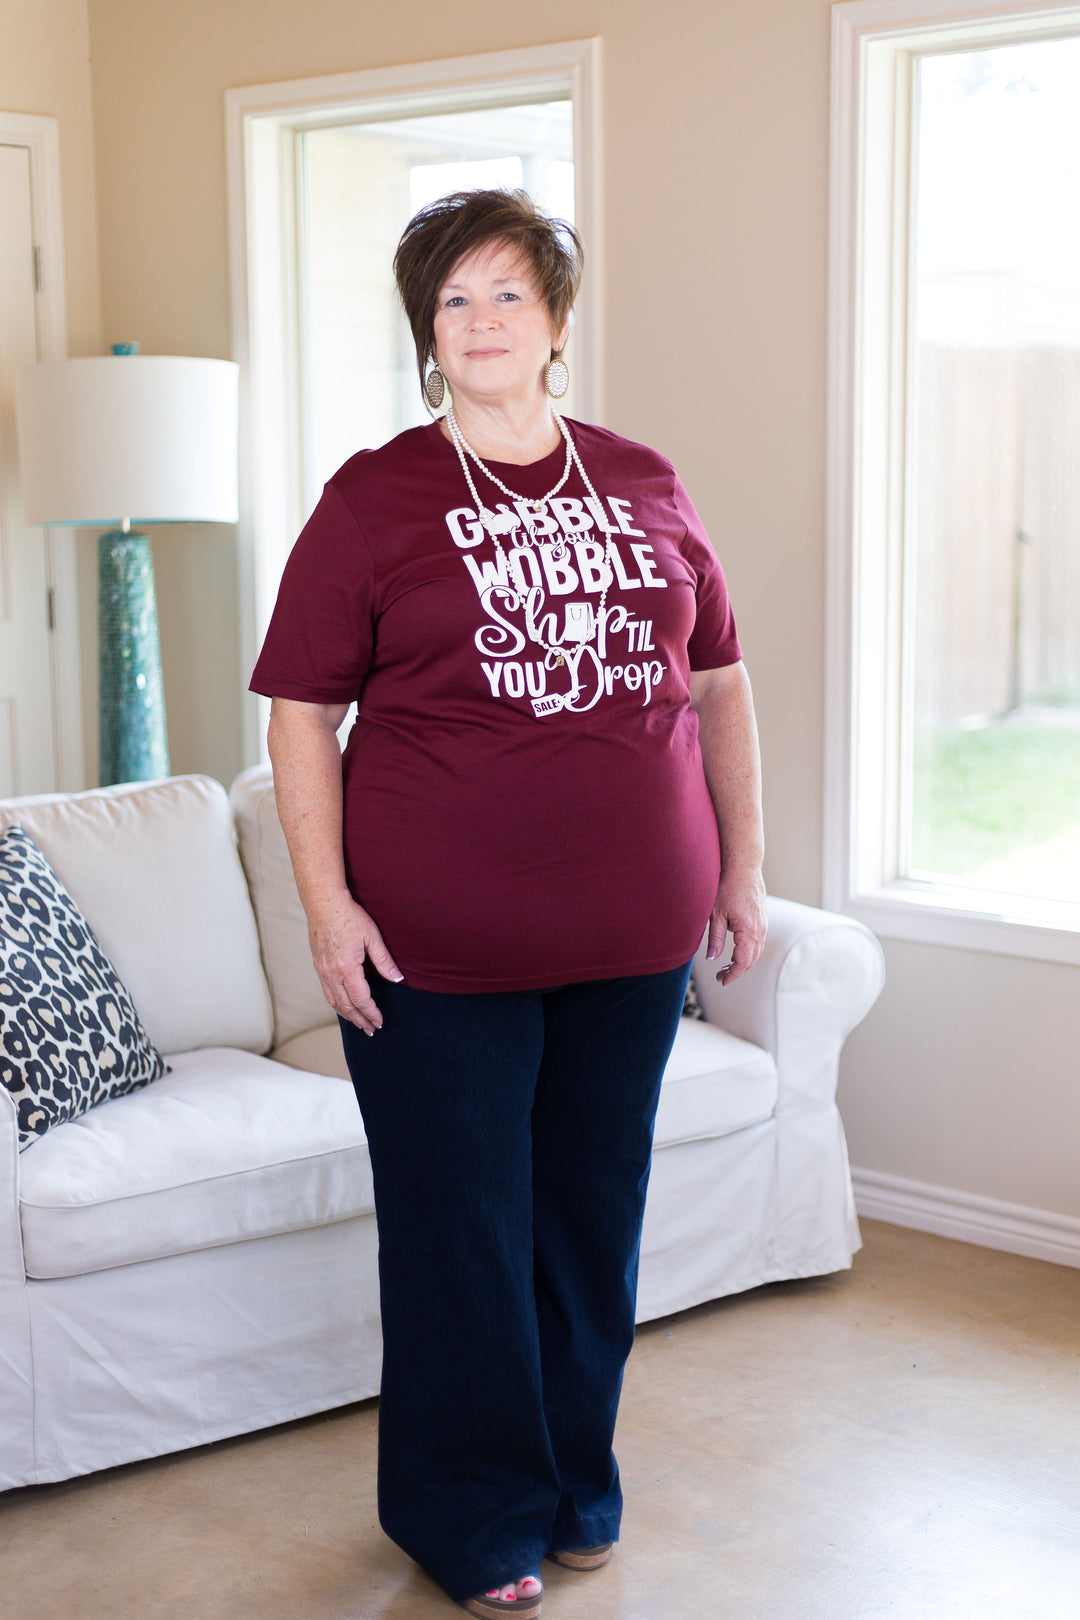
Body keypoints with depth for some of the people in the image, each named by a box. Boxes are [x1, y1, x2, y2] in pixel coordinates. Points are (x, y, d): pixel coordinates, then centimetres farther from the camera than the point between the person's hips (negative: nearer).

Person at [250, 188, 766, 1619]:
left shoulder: (645, 486, 7)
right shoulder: (374, 498, -2)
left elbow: (719, 682, 13)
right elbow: (301, 710, -4)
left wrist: (742, 869, 11)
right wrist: (326, 903, -11)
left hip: (633, 935, 3)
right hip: (437, 944, -3)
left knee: (595, 1211, 15)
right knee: (461, 1227, 7)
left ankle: (576, 1475, 36)